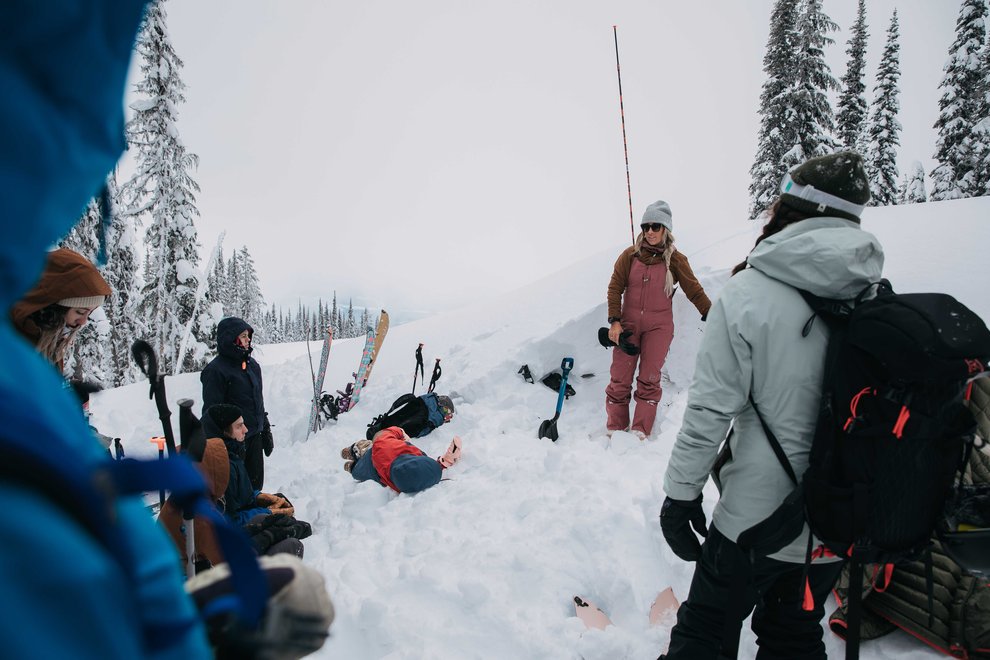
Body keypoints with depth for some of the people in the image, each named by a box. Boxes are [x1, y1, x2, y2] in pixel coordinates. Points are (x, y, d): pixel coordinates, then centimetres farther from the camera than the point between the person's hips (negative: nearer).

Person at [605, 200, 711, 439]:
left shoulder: (675, 260, -2)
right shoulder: (630, 255, 0)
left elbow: (694, 291, 1)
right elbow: (615, 288, 0)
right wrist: (614, 321, -8)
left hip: (659, 327, -1)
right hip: (628, 324, 1)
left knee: (649, 380, 1)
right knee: (619, 379, 1)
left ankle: (640, 432, 10)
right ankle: (615, 429, 12)